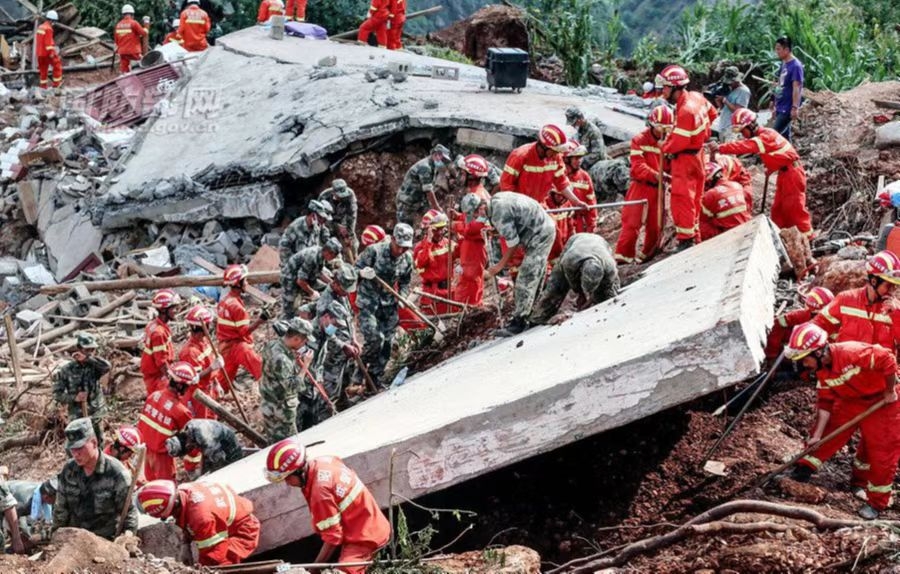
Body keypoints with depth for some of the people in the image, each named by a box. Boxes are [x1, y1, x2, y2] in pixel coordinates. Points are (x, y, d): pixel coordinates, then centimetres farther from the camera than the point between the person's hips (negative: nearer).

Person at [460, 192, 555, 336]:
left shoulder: (499, 213, -25)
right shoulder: (495, 199, 3)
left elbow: (513, 243, -19)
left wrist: (501, 265, -8)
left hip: (540, 235, -10)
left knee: (525, 280, -10)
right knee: (536, 275, 20)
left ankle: (519, 322, -8)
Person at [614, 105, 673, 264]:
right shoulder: (639, 140, -6)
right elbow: (638, 166, -17)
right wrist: (655, 175, -32)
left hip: (658, 189, 5)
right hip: (641, 187, -4)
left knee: (655, 225, 9)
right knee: (632, 222, -6)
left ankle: (648, 254, 24)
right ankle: (623, 254, -1)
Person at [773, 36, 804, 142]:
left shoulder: (795, 66, -14)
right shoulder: (783, 64, 13)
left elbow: (797, 88, -19)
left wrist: (795, 107, -23)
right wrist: (775, 106, 20)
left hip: (787, 108, -9)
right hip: (780, 108, 9)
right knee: (784, 135, 11)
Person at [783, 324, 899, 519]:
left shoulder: (852, 352, -36)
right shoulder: (822, 371, -10)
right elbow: (825, 402, -3)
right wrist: (817, 435, -6)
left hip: (881, 402, -7)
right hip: (850, 400, 7)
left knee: (882, 451, -3)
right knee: (829, 432, 2)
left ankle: (877, 502, 8)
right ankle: (805, 468, 15)